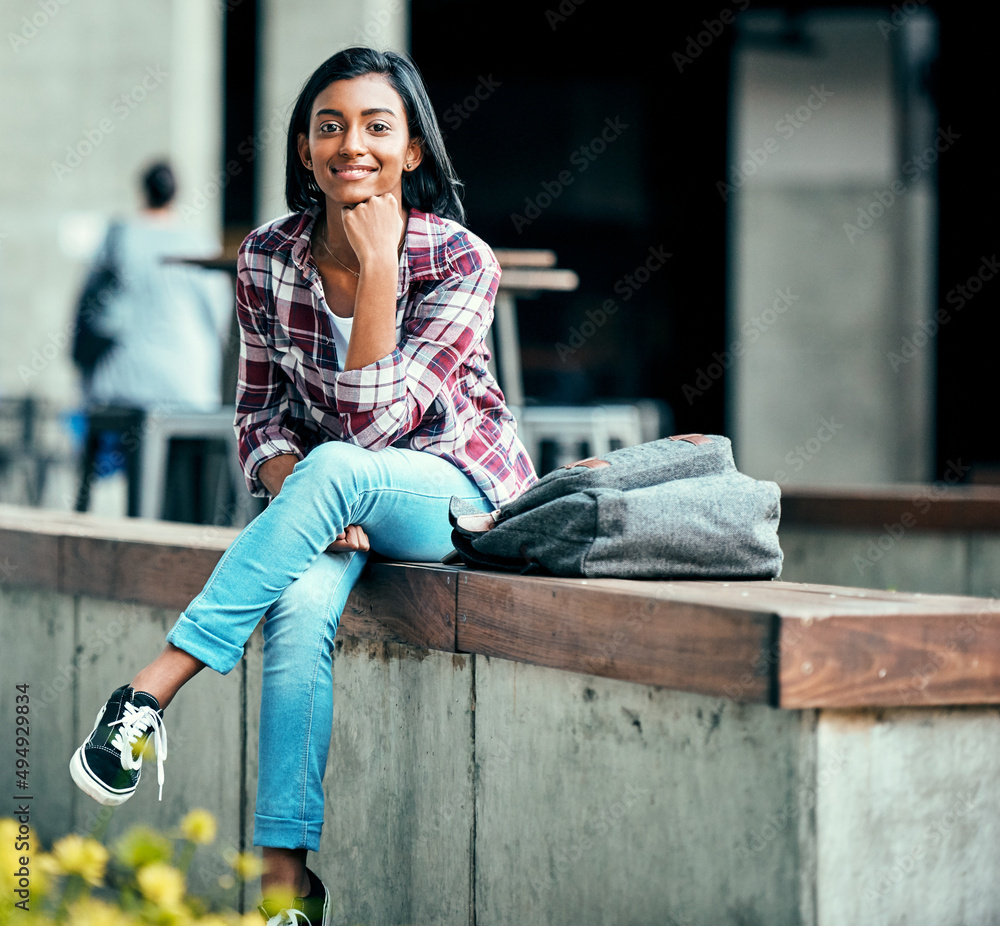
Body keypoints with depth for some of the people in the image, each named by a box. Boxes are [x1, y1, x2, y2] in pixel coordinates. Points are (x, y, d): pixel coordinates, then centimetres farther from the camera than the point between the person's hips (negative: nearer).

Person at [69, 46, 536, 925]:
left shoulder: (461, 261, -15)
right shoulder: (269, 259, -3)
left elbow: (374, 419, -22)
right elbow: (259, 409, 4)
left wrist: (377, 268, -26)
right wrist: (287, 484, -17)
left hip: (460, 487, -3)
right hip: (333, 494, 3)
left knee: (334, 469, -37)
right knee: (301, 605, -33)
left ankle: (152, 688, -35)